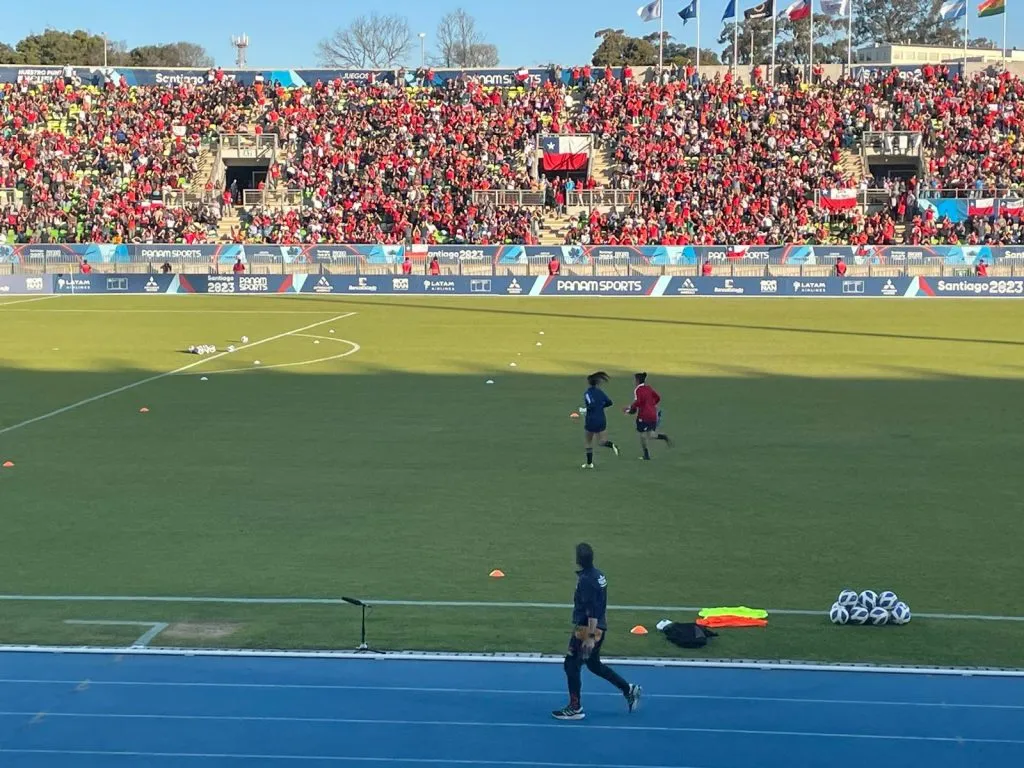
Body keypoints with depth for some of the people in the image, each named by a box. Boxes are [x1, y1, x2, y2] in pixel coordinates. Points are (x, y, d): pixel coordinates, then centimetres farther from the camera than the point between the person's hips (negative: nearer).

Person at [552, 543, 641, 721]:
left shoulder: (586, 580, -21)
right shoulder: (598, 575, 7)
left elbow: (592, 611, -24)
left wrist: (590, 637, -23)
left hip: (587, 628, -9)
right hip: (599, 627, 9)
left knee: (571, 665, 3)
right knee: (594, 664, 22)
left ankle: (575, 708, 10)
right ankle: (629, 689, 23)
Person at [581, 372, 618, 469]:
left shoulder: (587, 393, -13)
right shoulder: (600, 392, 6)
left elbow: (591, 404, -27)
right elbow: (609, 402, 5)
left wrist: (584, 409, -10)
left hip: (591, 421, -5)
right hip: (602, 420, 5)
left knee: (588, 442, 14)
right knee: (601, 441, 11)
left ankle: (589, 463, 17)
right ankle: (612, 445, -21)